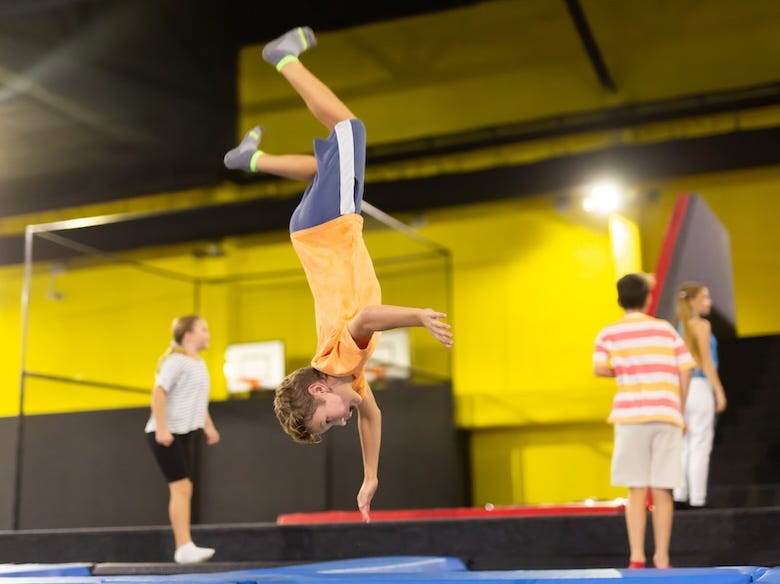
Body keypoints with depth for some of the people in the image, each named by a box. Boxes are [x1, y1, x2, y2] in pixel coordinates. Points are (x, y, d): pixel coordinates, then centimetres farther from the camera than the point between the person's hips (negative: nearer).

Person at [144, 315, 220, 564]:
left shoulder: (199, 364, 14)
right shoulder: (176, 361, -14)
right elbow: (158, 393, -22)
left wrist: (209, 426, 20)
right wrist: (162, 429, -27)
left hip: (184, 433, 9)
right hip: (166, 434, -9)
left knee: (185, 489, 7)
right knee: (180, 487, -12)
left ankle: (184, 548, 11)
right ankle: (184, 547, -12)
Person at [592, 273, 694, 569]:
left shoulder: (610, 333, 6)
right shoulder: (666, 329, 12)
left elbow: (599, 368, -9)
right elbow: (685, 370, 7)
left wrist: (621, 372, 11)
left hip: (631, 415, -1)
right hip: (667, 415, 1)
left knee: (637, 489, 2)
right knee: (662, 490, 4)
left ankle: (636, 558, -1)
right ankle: (662, 558, 6)